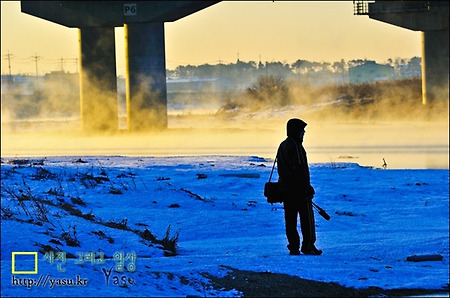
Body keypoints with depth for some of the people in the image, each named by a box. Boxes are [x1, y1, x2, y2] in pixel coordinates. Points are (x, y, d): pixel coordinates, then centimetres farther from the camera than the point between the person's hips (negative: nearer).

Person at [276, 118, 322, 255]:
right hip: (299, 188, -9)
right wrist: (307, 187, -17)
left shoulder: (282, 146, 16)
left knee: (290, 218, 7)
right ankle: (308, 246, -3)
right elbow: (299, 168, -20)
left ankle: (293, 247, 7)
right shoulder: (295, 146, -15)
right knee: (307, 217, -3)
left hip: (285, 188, 9)